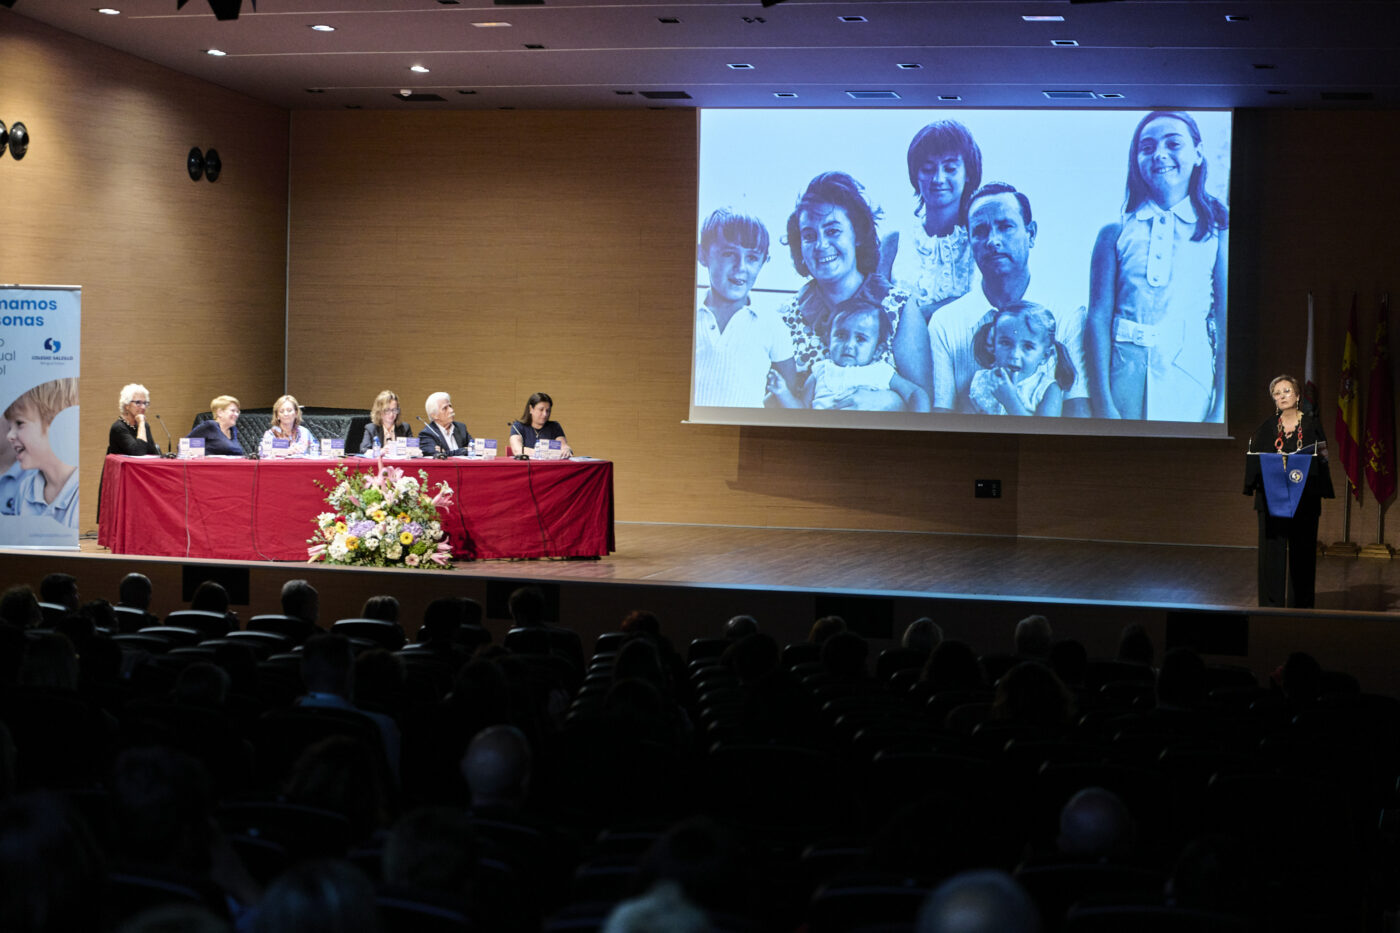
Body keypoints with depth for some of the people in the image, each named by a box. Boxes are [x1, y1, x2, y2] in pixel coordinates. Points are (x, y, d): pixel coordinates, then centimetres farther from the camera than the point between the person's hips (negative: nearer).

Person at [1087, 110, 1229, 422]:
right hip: (1125, 381, 0)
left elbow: (1228, 324, -1)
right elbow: (1098, 317, -1)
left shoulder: (1218, 233, 4)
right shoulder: (1115, 233, 5)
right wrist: (1103, 405, -10)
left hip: (1189, 385, 0)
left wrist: (1220, 411, -9)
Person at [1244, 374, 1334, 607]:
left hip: (1304, 498, -1)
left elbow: (1321, 459, 3)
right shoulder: (1267, 427, 7)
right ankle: (1272, 603, 5)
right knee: (1272, 550, -1)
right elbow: (1254, 457, 6)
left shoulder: (1311, 425, 4)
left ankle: (1301, 603, 8)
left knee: (1302, 550, 1)